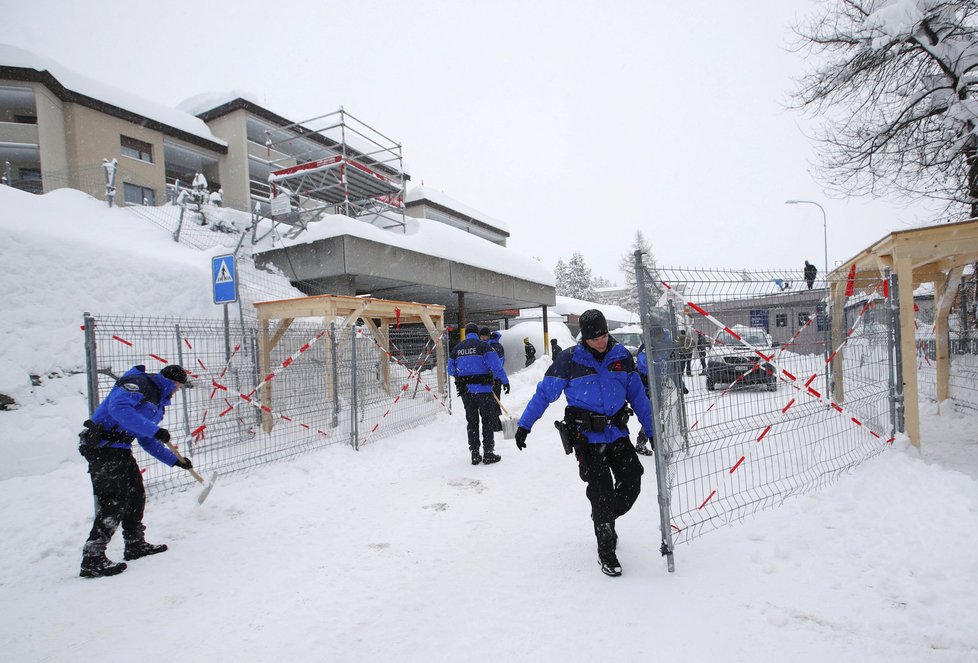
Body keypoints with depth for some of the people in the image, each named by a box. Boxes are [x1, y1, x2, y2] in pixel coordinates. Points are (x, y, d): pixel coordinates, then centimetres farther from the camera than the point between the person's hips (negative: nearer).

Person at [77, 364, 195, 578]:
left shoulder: (157, 401, 18)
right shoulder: (138, 383, -11)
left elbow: (147, 441, 22)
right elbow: (118, 408, -31)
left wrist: (175, 460, 16)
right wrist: (154, 430, -30)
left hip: (120, 450, 10)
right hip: (103, 447, -10)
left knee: (135, 495, 15)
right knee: (114, 502, -12)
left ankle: (135, 544, 30)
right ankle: (92, 560, -6)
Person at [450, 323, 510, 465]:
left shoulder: (456, 348, 7)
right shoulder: (483, 345, -7)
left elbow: (451, 370, 11)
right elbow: (496, 365, -14)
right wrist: (505, 381, -7)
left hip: (465, 390, 4)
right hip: (482, 389, -4)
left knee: (471, 421, 13)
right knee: (488, 419, 7)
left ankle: (475, 454, 15)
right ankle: (488, 453, 6)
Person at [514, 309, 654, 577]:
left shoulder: (622, 356, 1)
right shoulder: (569, 359, -11)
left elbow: (637, 395, 10)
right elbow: (544, 393, -5)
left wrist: (651, 429, 12)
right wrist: (524, 425, -9)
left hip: (618, 433, 4)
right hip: (587, 437, -4)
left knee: (632, 484, 3)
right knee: (602, 492, -5)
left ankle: (605, 519, 33)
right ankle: (606, 552, 12)